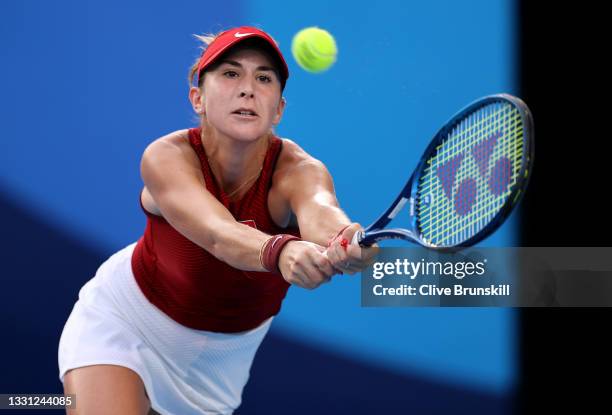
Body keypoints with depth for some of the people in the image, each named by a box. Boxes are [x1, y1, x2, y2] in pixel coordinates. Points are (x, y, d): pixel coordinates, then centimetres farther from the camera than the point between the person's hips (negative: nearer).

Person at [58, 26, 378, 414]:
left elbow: (320, 212, -51)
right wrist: (280, 251, -71)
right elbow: (219, 234, -49)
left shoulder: (297, 170, -27)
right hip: (124, 321, -2)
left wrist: (345, 242, -75)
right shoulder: (167, 157, -30)